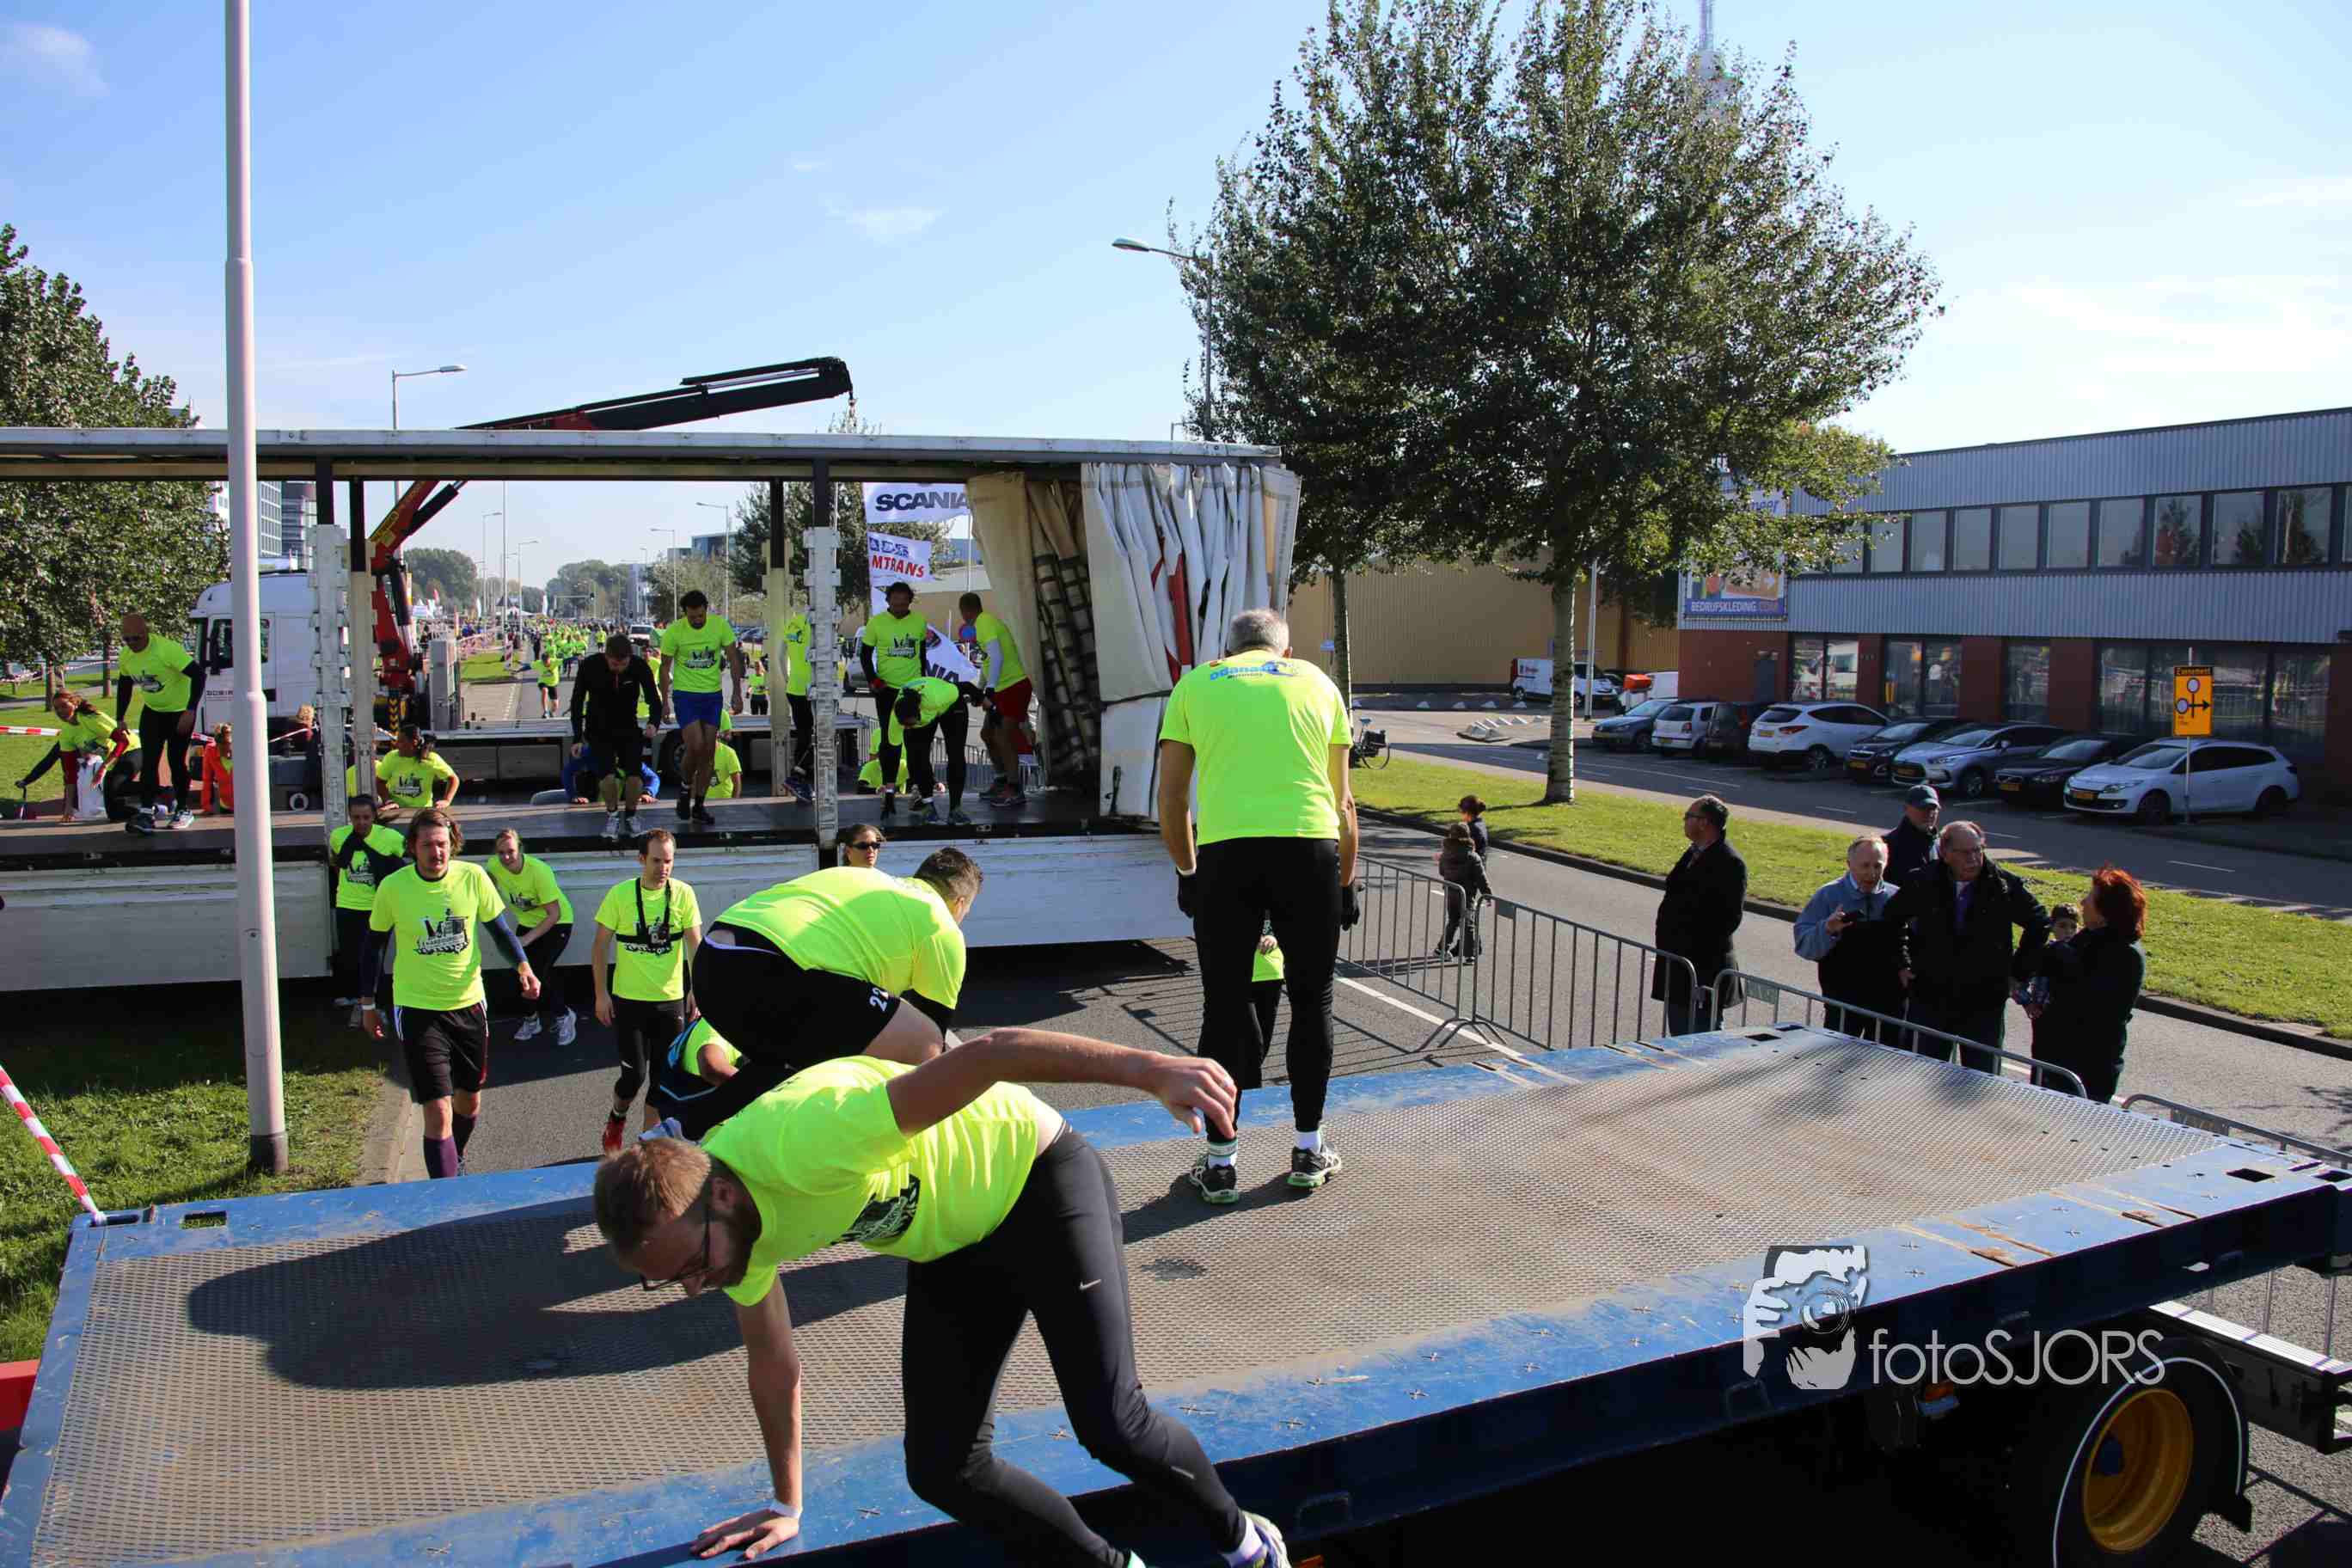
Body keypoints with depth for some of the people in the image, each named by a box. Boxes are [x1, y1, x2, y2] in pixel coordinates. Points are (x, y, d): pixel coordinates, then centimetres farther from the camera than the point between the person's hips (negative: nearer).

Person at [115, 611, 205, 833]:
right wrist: (120, 718, 11)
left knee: (176, 762, -1)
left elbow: (198, 675, -28)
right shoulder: (126, 656, -4)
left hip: (180, 712, -5)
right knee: (148, 762, -6)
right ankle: (146, 812, -10)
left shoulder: (167, 649, -25)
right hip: (152, 711, 5)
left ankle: (184, 810, 14)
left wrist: (190, 711, -31)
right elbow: (124, 685, 13)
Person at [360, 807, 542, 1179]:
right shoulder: (392, 887, -11)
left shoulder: (473, 877, -9)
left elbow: (499, 928, 2)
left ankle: (456, 1161, 46)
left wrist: (522, 965, -15)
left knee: (470, 1099, 18)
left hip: (468, 1003, 3)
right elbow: (375, 944, 2)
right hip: (417, 1008, -3)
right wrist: (367, 1002, 6)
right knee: (438, 1110, -10)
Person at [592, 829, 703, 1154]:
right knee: (634, 1075, 0)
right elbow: (601, 946, -1)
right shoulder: (619, 894, -8)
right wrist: (601, 994, -4)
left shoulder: (683, 894, -5)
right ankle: (616, 1118, 31)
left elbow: (695, 944, -2)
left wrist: (696, 989, -8)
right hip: (628, 999, -1)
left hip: (670, 999, 2)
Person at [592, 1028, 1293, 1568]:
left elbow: (986, 1054, -42)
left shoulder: (801, 1143, -37)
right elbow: (774, 1365, 8)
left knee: (1110, 1423, -15)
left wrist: (1151, 1068, -48)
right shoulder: (727, 1227, -10)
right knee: (942, 1467, -2)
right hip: (951, 1243, 8)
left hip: (1039, 1179, -7)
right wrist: (786, 1505, 18)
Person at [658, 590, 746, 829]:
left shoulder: (720, 625, -6)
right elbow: (665, 668, -1)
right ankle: (685, 788, 12)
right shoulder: (674, 631, -10)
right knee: (695, 746, -17)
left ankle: (698, 807, 13)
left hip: (713, 695, 3)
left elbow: (734, 659, 3)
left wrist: (737, 694, -1)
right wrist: (664, 701, -3)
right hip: (686, 695, -3)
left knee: (708, 751, 3)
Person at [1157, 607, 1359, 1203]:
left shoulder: (1195, 684, 19)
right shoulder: (1317, 682, 21)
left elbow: (1171, 799, 15)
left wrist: (1187, 873, 27)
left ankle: (1219, 1164, 18)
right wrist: (1345, 883, 28)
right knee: (1312, 1001, 16)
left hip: (1226, 854, -1)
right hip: (1311, 849, 1)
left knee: (1225, 1008, 10)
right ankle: (1309, 1152, 26)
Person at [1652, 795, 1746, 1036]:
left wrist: (1694, 947, -17)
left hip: (1704, 966, -9)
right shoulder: (1693, 853, 12)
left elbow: (1730, 917, -18)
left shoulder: (1729, 863, -16)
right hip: (1678, 959, 9)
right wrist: (1663, 935, 10)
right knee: (1679, 1036, 16)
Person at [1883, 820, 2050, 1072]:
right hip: (1930, 1001, 1)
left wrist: (2019, 970, 4)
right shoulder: (1924, 884, -6)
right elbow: (1893, 917, 12)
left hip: (1985, 1004, -1)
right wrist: (1902, 964, 7)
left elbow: (2039, 923, 6)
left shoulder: (2005, 886, -8)